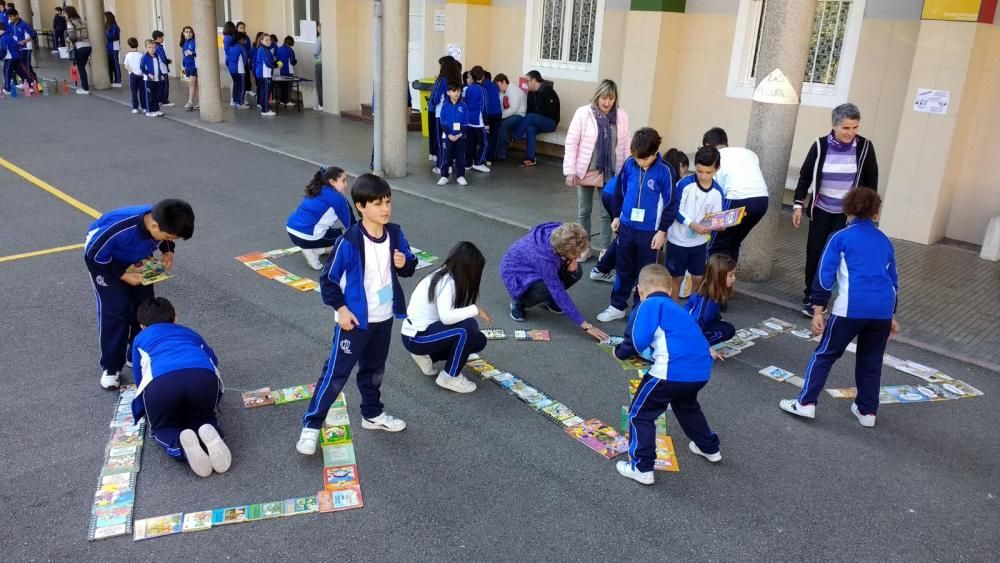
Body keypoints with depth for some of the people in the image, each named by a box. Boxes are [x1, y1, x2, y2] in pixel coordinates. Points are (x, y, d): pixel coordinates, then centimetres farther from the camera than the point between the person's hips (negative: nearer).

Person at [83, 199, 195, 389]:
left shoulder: (161, 221, -27)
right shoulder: (120, 228, -43)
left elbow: (165, 239, -1)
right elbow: (94, 254, -28)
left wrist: (167, 251, -19)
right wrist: (123, 275, -28)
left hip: (137, 260, 5)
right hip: (104, 260, -5)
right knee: (115, 310, -10)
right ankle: (111, 367, 4)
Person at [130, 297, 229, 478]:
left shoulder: (141, 339, 37)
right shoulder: (190, 333, 40)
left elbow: (140, 380, 41)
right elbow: (213, 360, 51)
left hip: (161, 380, -1)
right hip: (204, 376, 2)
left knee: (163, 427, 25)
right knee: (203, 418, 30)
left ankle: (182, 443, -10)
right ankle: (209, 435, -7)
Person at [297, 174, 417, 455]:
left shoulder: (395, 234, -5)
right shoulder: (349, 242, -21)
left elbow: (408, 268, 7)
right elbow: (328, 278, -13)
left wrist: (405, 264, -16)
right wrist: (340, 309, -17)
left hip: (384, 318, 6)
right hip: (354, 320, -5)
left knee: (374, 369, 22)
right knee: (336, 373, 0)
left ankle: (372, 414, 41)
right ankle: (311, 425, 11)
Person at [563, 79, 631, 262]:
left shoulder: (622, 116, -3)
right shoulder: (583, 113, -10)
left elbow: (625, 146, 2)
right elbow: (571, 143, -8)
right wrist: (570, 171, -12)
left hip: (610, 173, 1)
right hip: (586, 172, -1)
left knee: (608, 213, 9)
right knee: (584, 211, 12)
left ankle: (606, 250, 23)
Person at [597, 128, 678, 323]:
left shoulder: (665, 171, -14)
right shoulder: (629, 164, -4)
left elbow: (671, 203, -9)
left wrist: (662, 231, -9)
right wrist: (616, 216, 11)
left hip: (649, 231, -3)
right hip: (626, 227, 4)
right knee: (623, 269, 15)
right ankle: (617, 306, 27)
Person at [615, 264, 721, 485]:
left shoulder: (649, 305, 1)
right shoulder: (677, 308, 24)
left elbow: (637, 342, -10)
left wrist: (619, 352, 9)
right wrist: (651, 352, 35)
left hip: (673, 372, -8)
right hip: (701, 371, 8)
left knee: (640, 414, 11)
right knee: (686, 405, 38)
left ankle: (641, 468, 12)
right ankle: (710, 448, 52)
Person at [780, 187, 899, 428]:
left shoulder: (840, 237, 7)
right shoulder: (885, 241, 21)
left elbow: (825, 275, -1)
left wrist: (818, 311, 0)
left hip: (852, 307, -4)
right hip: (883, 308, 4)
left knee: (825, 354, 8)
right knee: (871, 361, 20)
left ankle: (806, 403, 5)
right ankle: (867, 410, 27)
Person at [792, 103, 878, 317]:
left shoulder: (865, 147, -8)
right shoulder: (820, 145, -8)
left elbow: (871, 181, 1)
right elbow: (805, 176, 1)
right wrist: (798, 204, -5)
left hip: (848, 213, -1)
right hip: (821, 210, 1)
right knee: (814, 252, 3)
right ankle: (811, 294, 18)